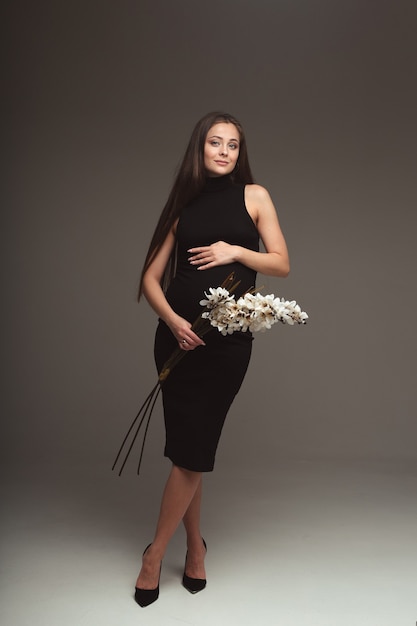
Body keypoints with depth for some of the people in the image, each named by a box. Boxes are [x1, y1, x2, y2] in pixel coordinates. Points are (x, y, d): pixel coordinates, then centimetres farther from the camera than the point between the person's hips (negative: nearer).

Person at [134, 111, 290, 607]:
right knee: (188, 445, 5)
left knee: (192, 448, -1)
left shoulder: (253, 196, 6)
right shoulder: (184, 205, 9)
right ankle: (194, 543, 26)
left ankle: (155, 553, 18)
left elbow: (282, 264, 3)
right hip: (178, 334, 2)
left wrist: (237, 251, -13)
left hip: (228, 339, -1)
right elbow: (151, 277, 5)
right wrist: (171, 319, -12)